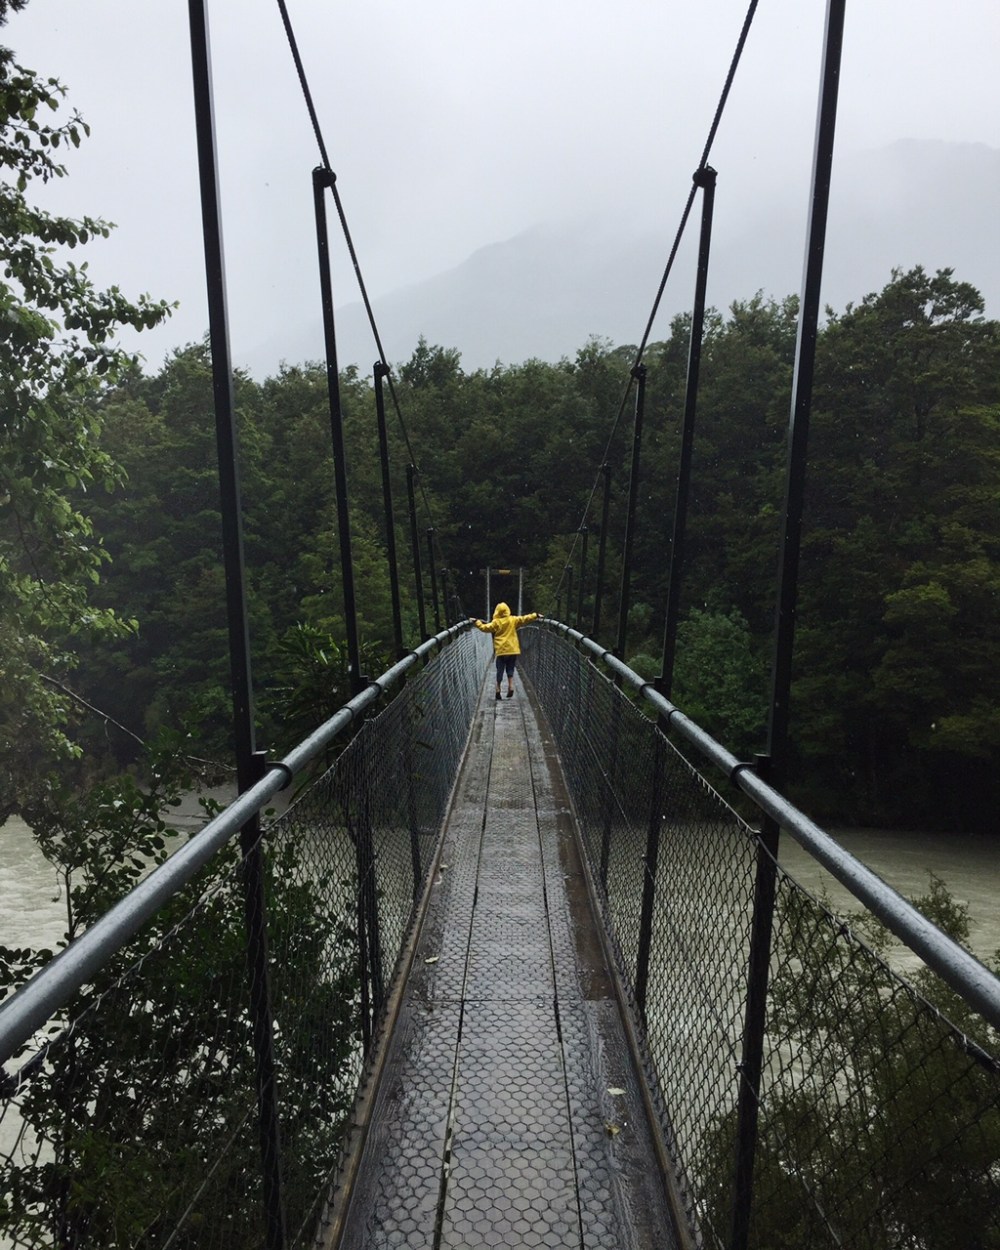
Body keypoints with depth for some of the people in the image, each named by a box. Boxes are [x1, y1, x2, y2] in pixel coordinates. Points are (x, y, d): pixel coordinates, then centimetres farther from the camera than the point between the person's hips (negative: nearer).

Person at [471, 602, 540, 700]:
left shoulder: (496, 622, -6)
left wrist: (476, 621, 3)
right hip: (512, 650, 2)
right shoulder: (513, 620, 1)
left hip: (501, 651, -2)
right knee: (510, 670, 13)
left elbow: (485, 628, -7)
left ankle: (498, 690, 5)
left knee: (500, 670, 6)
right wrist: (535, 615, 15)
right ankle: (511, 686, 0)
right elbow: (525, 619, 4)